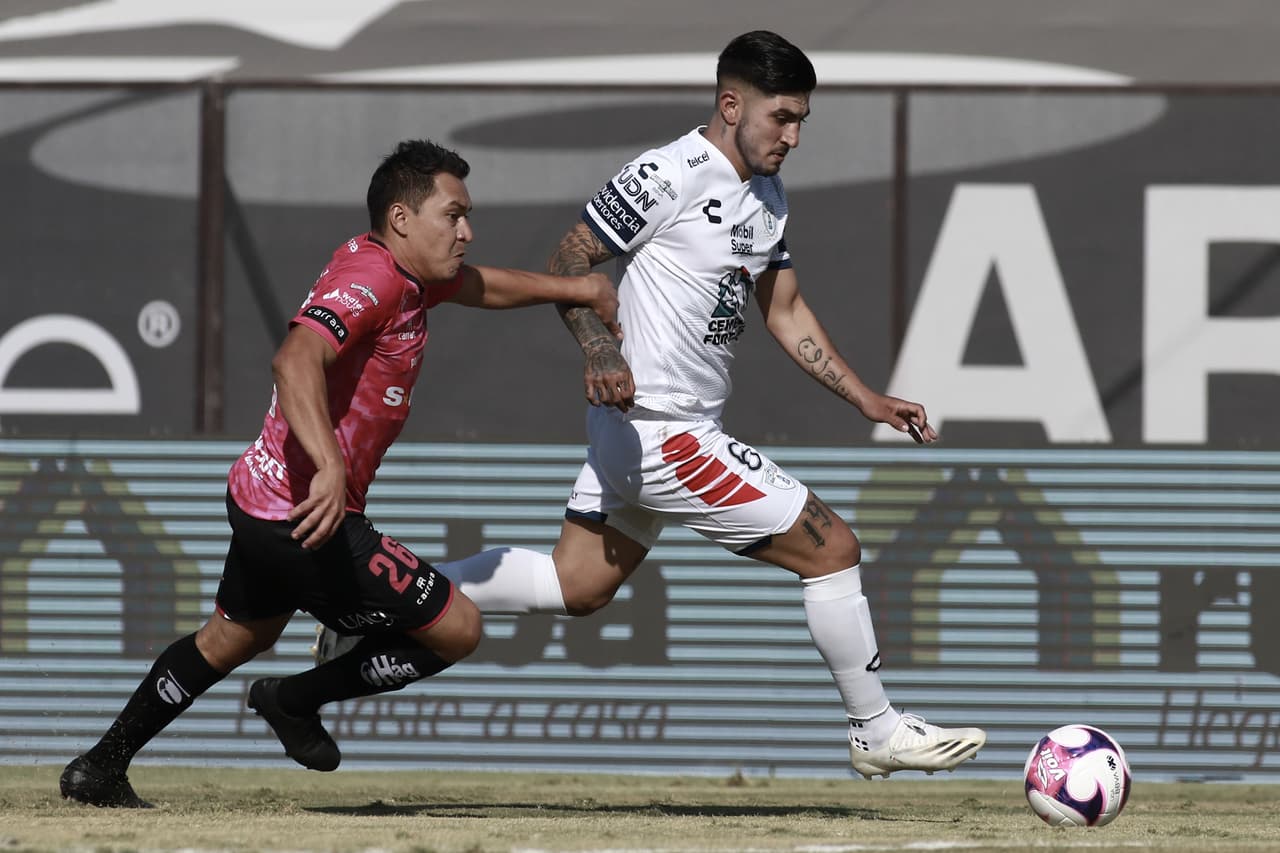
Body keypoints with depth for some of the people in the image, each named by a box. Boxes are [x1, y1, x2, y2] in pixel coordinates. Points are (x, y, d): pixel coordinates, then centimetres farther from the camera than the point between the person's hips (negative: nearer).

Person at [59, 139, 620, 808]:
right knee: (457, 628, -3)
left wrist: (573, 288, 25)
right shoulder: (371, 279, -20)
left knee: (234, 639, 31)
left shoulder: (399, 268, 10)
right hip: (310, 521, -11)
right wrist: (330, 466, -49)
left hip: (262, 497, 11)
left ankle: (99, 770, 39)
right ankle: (297, 700, 9)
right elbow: (296, 359, -37)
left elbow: (478, 285, 31)